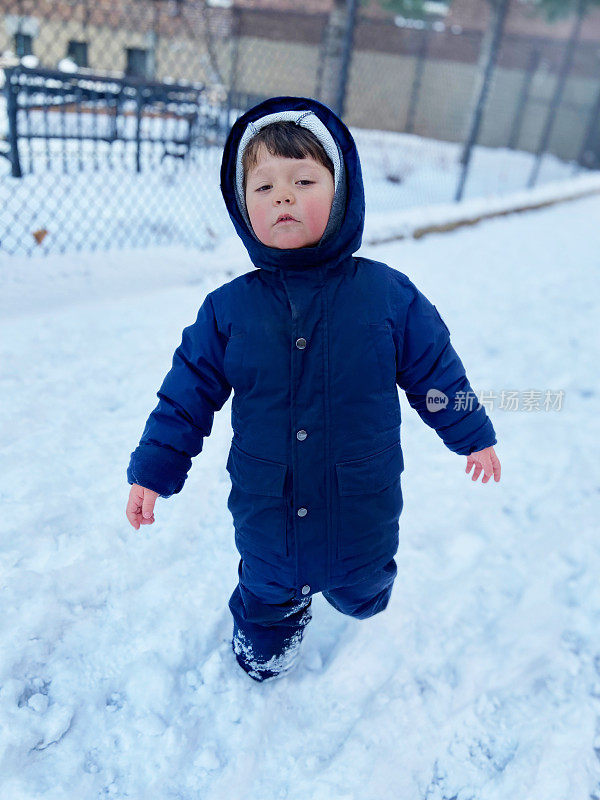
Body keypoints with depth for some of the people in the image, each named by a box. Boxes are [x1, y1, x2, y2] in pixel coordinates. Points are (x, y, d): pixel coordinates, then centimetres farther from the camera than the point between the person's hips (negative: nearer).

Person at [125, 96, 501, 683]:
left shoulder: (389, 295, -13)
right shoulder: (227, 309, -12)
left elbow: (435, 372, -1)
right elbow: (188, 394, -3)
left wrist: (473, 435, 10)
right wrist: (153, 470, -1)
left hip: (361, 511, 0)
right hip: (265, 515, 1)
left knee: (360, 590, 26)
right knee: (267, 589, 26)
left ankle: (356, 596, 63)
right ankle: (266, 630, 61)